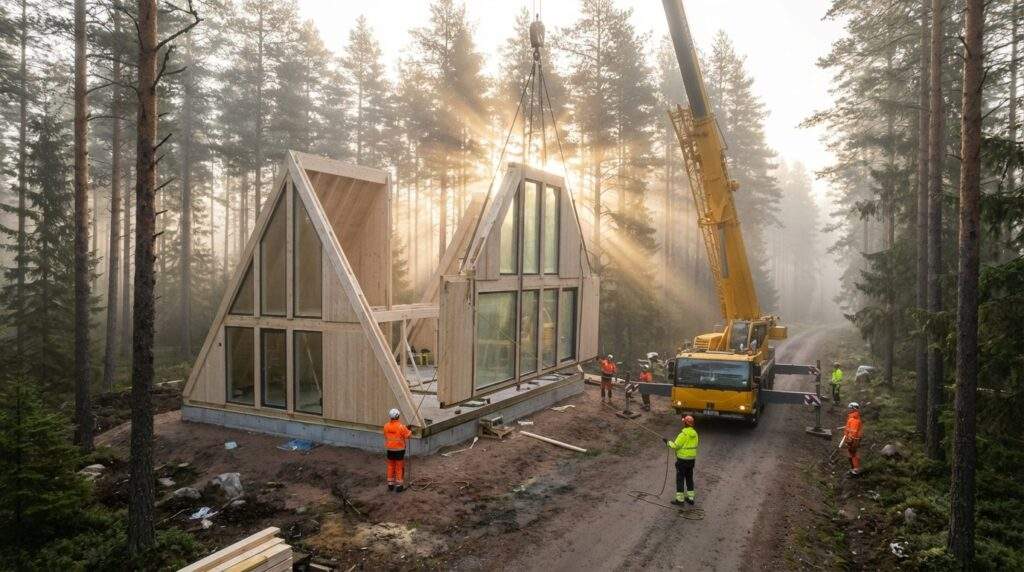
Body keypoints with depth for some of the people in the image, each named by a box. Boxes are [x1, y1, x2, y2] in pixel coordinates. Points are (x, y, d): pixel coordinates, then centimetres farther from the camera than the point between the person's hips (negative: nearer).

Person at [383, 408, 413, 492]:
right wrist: (409, 431, 10)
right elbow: (408, 435, -10)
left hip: (390, 449, 4)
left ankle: (390, 484, 24)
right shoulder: (401, 426, -19)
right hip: (399, 449, -4)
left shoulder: (386, 426, -5)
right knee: (399, 467, 6)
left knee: (391, 466, 17)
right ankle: (399, 486, 11)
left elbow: (385, 436, 8)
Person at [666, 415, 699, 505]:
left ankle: (679, 499, 9)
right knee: (689, 478, 18)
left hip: (682, 460, -7)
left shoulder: (683, 434, -22)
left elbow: (675, 446, -19)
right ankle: (690, 498, 24)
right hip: (692, 459, 8)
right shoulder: (695, 434, 2)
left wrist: (668, 442, -2)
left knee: (680, 479, 3)